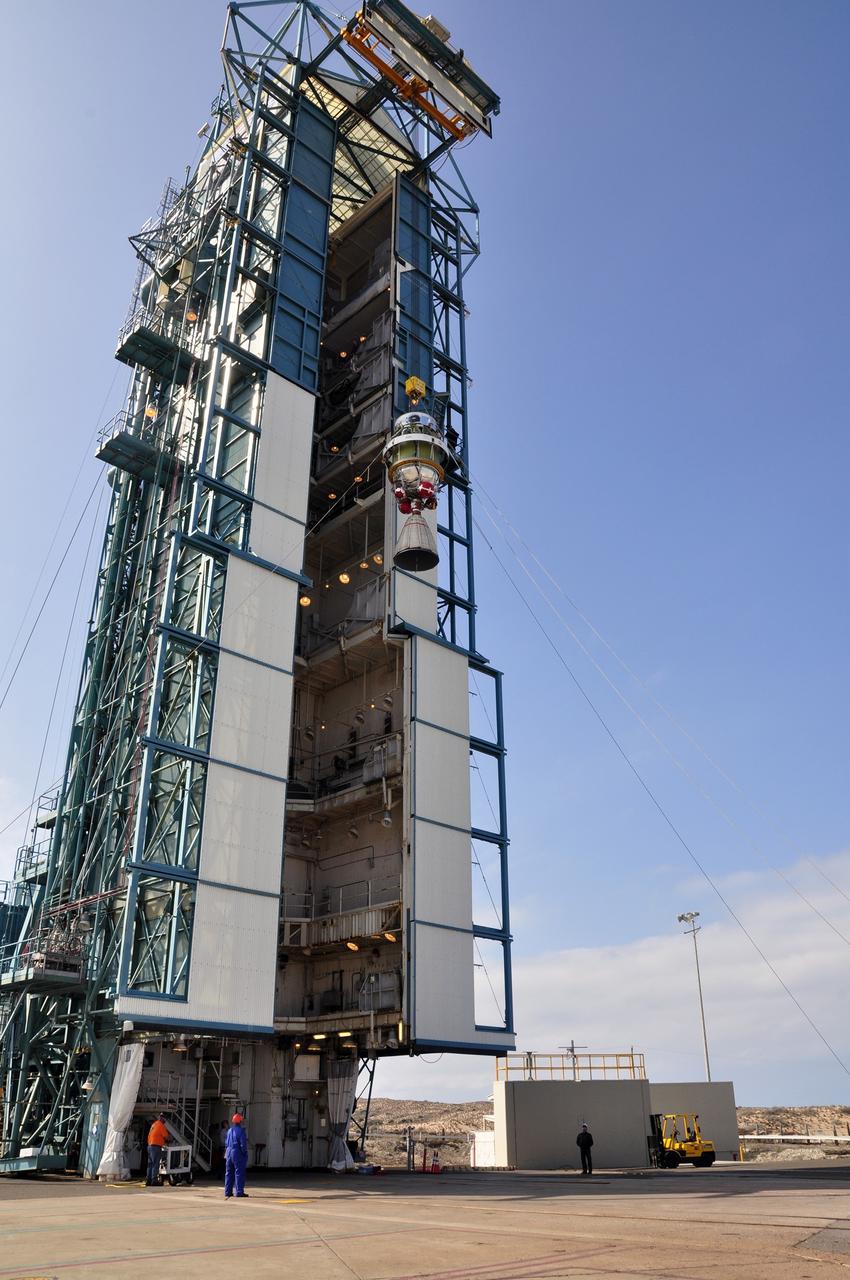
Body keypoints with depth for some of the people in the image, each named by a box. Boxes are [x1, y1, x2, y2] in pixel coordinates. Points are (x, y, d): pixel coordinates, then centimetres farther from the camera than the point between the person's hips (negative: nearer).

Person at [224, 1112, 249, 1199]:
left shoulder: (229, 1131, 9)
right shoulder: (241, 1131, -12)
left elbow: (227, 1144, 14)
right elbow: (243, 1145, -15)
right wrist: (245, 1154, -6)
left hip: (229, 1153, 7)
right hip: (238, 1154, -7)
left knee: (229, 1173, 13)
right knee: (239, 1173, -2)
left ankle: (227, 1191, 15)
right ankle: (239, 1192, -3)